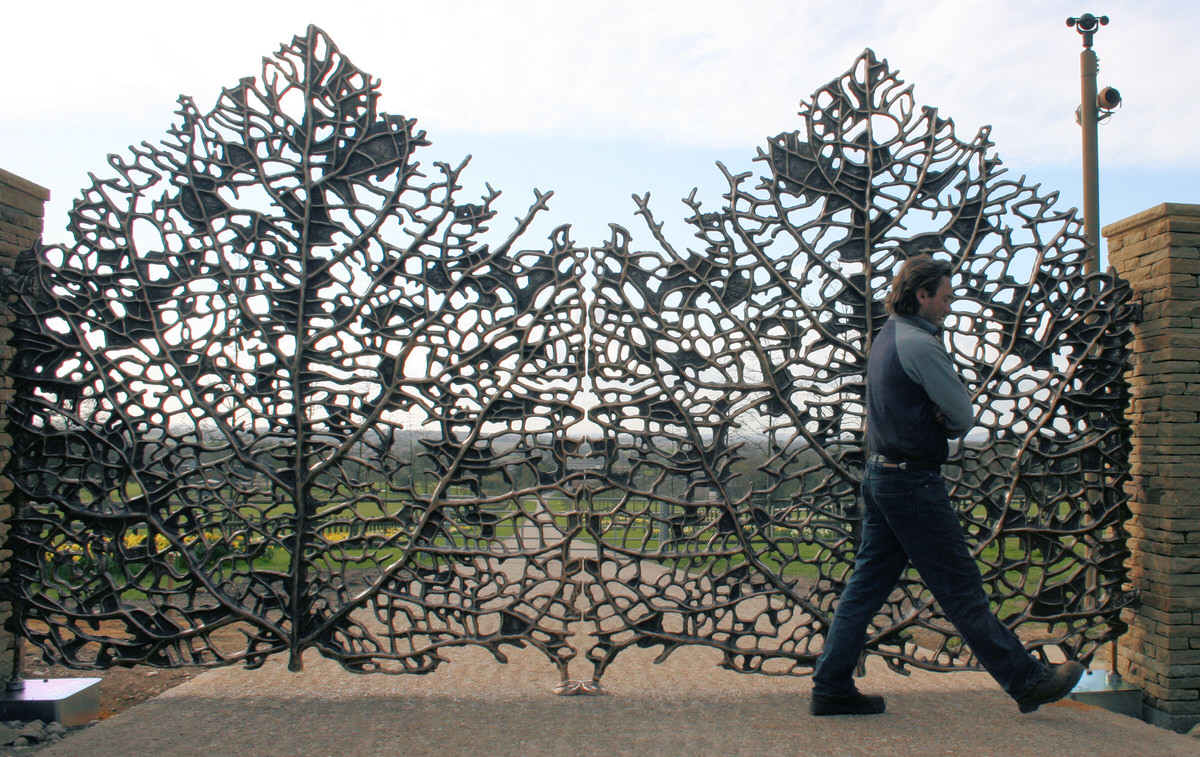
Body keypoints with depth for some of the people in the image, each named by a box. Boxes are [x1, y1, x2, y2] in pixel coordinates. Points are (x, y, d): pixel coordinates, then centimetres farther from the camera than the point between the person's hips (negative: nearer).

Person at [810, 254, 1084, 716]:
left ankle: (831, 689, 12)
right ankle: (1027, 681, 14)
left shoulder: (886, 338, 15)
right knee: (963, 591, 1)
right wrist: (946, 420, 7)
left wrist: (939, 418, -1)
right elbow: (964, 417, -12)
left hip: (879, 473, 10)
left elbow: (944, 402, 18)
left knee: (866, 586, 10)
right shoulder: (920, 344, -15)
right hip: (914, 480, -10)